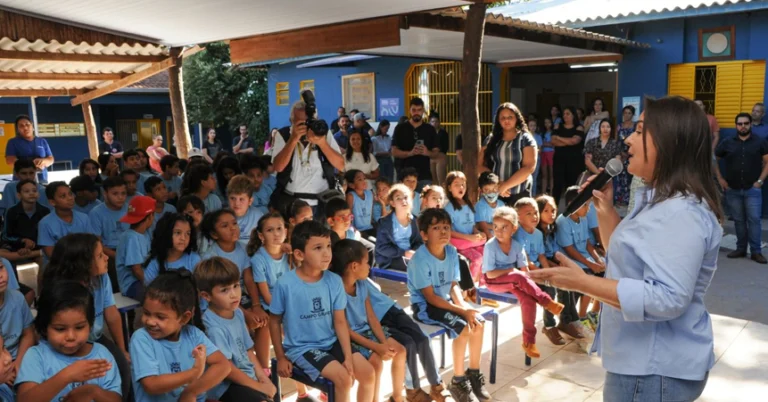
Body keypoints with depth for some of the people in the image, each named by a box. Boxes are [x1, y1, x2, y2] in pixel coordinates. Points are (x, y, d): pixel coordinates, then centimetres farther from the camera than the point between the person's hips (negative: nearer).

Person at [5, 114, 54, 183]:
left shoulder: (42, 141, 16)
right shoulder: (13, 142, 10)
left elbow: (51, 159, 14)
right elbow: (9, 161, -2)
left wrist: (43, 161, -11)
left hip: (42, 179, 2)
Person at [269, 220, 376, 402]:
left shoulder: (334, 281, -7)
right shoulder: (285, 284, -18)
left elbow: (340, 321, -3)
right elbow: (274, 321, -4)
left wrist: (348, 356, -10)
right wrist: (281, 358, -1)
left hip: (331, 342, 5)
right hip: (301, 347, -5)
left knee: (368, 373, -7)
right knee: (343, 377, -21)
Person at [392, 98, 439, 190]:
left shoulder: (430, 129, 8)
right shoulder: (400, 128, 4)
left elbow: (436, 152, 8)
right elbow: (394, 152, -1)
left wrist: (427, 152, -15)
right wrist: (410, 153, -18)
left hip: (424, 175, 1)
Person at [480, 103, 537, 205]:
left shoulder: (525, 139, 0)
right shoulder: (492, 139, 9)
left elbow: (529, 167, -10)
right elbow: (480, 165, 4)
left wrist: (505, 185, -15)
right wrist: (496, 184, -10)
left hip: (519, 194, -2)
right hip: (494, 193, 2)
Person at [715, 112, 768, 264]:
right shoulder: (727, 143, 3)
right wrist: (720, 178, 3)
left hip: (752, 189, -1)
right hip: (732, 190, 2)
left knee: (754, 220, -4)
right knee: (738, 220, 9)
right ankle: (741, 249, 18)